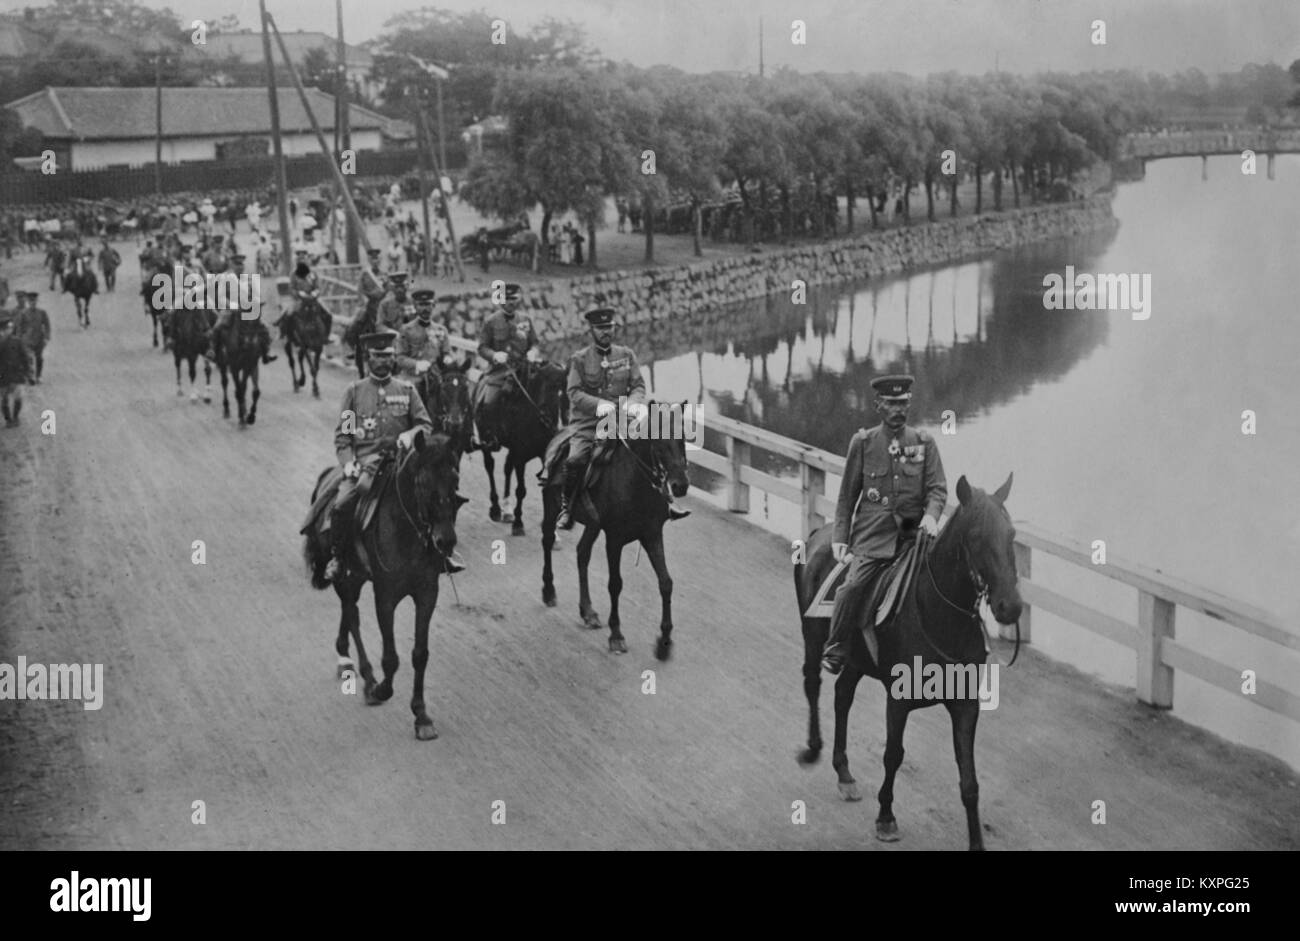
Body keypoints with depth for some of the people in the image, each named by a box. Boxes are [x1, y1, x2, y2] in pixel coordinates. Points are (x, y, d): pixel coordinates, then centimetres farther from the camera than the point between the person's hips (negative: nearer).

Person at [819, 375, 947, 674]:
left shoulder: (924, 442, 9)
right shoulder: (863, 442, 7)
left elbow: (937, 488, 4)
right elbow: (847, 494, 10)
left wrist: (931, 516, -17)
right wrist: (840, 537, 3)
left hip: (912, 533, 2)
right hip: (872, 535, -2)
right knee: (854, 586, -20)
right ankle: (834, 651, -4)